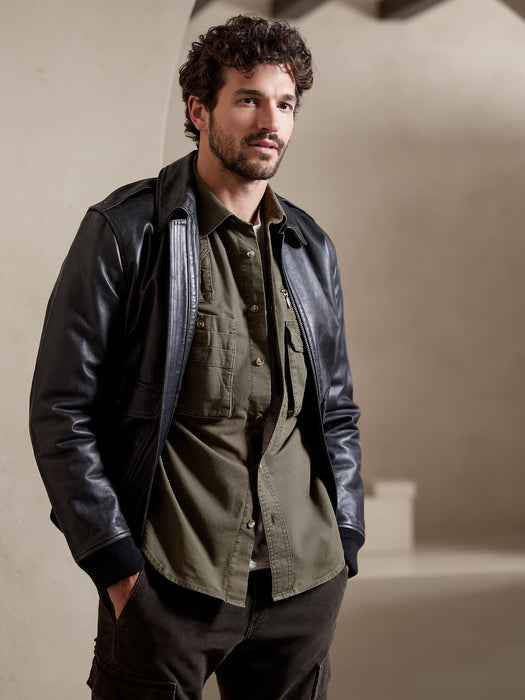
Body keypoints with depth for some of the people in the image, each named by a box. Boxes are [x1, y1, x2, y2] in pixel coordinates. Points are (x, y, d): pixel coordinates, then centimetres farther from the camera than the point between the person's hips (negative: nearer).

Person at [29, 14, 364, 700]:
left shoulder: (313, 249, 11)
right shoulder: (125, 231, -4)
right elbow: (62, 412, -6)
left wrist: (344, 545, 10)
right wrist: (115, 561, -10)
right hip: (170, 586, -4)